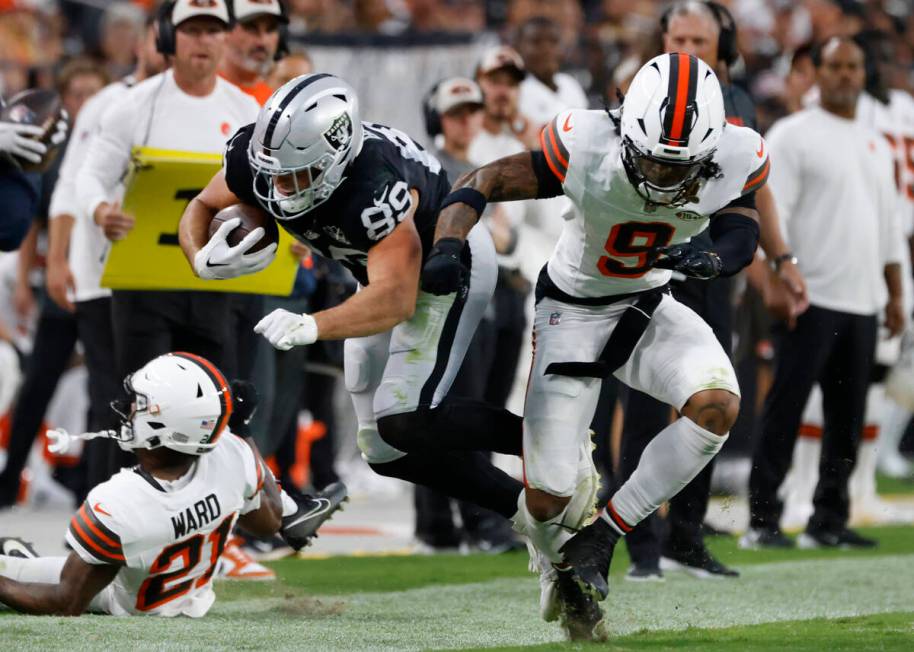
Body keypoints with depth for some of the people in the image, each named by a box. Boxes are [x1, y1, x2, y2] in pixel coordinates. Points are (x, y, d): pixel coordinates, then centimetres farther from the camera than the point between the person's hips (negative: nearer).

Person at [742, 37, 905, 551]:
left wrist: (896, 296, 17)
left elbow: (890, 226, 22)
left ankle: (829, 522, 13)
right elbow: (770, 213, -10)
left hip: (862, 303, 7)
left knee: (848, 417, 7)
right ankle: (763, 520, -5)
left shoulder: (877, 146, 18)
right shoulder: (793, 135, -2)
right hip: (811, 297, -7)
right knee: (785, 411, -7)